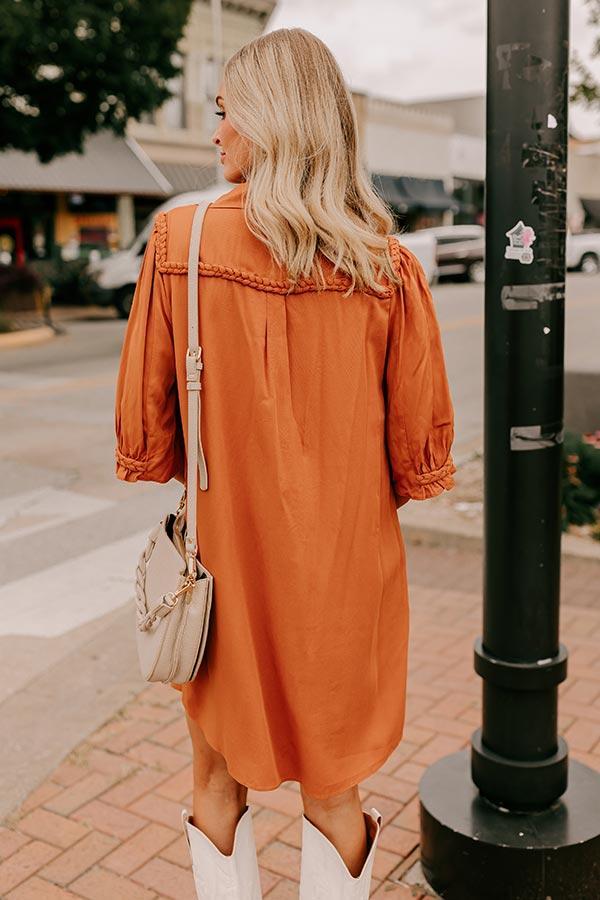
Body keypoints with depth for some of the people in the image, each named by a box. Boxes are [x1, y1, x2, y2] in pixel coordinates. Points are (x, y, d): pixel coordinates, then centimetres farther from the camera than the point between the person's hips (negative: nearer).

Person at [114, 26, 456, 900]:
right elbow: (421, 443, -3)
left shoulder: (181, 242, -12)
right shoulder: (386, 265, -9)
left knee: (219, 782, 21)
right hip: (348, 567, 1)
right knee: (333, 789, 19)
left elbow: (144, 425, -6)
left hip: (226, 550, -1)